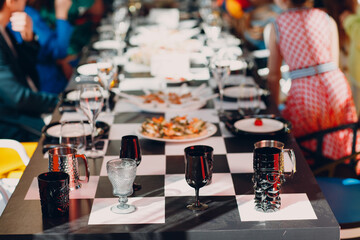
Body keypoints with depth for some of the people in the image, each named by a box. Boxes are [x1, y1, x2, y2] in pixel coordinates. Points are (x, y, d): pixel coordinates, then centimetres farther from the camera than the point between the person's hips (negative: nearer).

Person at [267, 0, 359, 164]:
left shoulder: (277, 25, 7)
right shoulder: (328, 20, 11)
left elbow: (273, 75, 9)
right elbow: (334, 63, 11)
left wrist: (275, 106, 20)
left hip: (304, 92, -3)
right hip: (336, 85, 3)